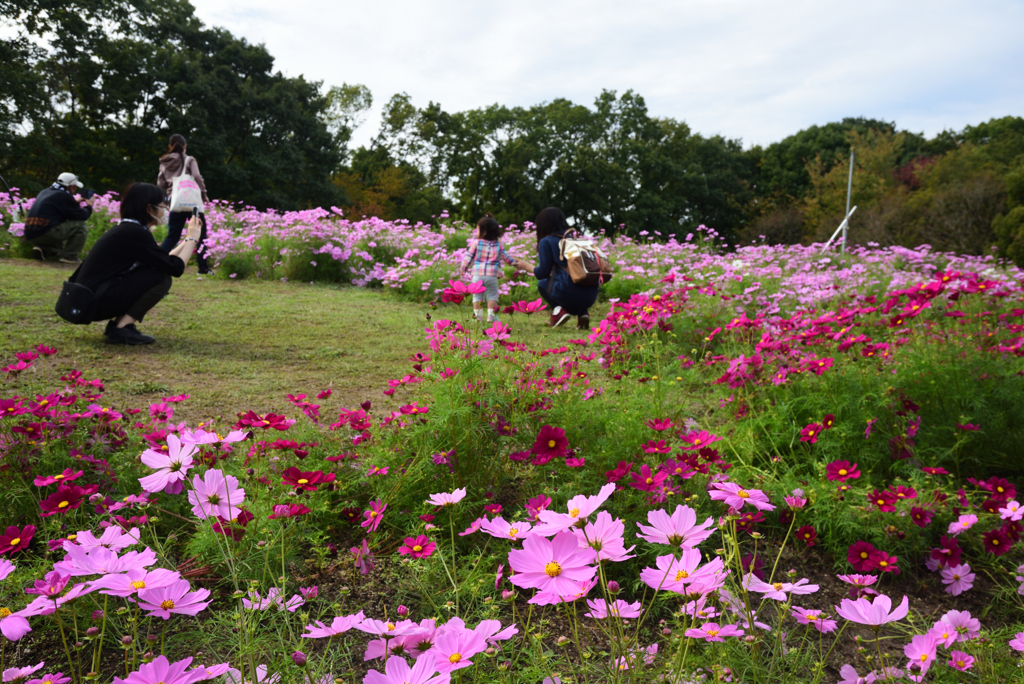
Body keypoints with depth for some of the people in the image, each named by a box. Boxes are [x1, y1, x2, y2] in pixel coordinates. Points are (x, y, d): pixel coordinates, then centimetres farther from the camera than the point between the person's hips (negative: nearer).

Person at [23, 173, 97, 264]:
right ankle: (69, 256, -6)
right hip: (46, 234, -9)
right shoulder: (64, 196, -4)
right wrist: (89, 205, 20)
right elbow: (83, 216, 0)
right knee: (81, 225, -1)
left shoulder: (44, 192, 22)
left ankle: (44, 250, 7)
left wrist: (76, 202, 38)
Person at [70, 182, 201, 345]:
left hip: (91, 297, 10)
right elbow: (176, 268, -16)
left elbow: (164, 261, 19)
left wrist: (188, 240, 18)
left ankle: (117, 323, 10)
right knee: (161, 278, -14)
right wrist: (192, 239, -3)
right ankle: (122, 328, -10)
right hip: (94, 302, -10)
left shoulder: (127, 229, 13)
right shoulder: (135, 233, -17)